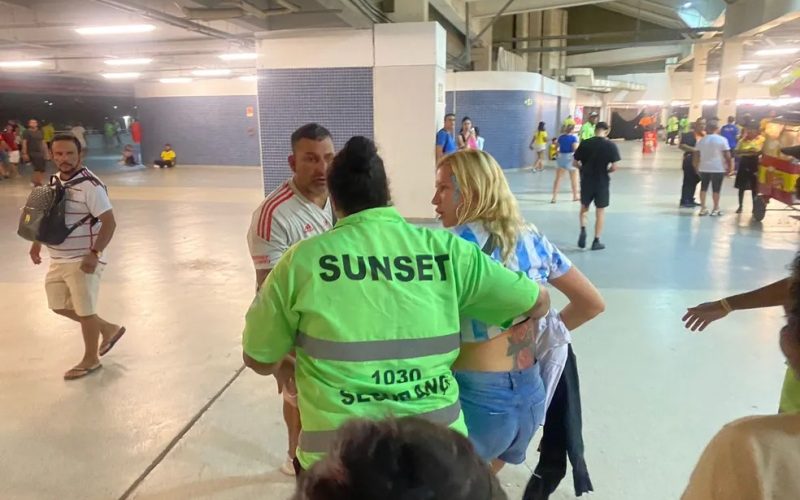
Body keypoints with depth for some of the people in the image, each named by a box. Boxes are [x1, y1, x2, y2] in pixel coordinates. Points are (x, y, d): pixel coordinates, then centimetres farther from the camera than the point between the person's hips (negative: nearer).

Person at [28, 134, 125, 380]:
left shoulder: (90, 185, -20)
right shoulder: (55, 181, 6)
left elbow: (109, 223, -23)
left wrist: (94, 254, -29)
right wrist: (37, 243, 16)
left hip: (82, 261, -9)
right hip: (58, 259, 9)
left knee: (84, 311, 5)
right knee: (60, 306, 18)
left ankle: (90, 360, 26)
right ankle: (108, 329, 35)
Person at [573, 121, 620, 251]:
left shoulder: (584, 143, -5)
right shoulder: (611, 145, -9)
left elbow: (574, 163, -1)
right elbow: (614, 167, -13)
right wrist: (606, 170, 7)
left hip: (586, 181, 2)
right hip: (602, 182, -1)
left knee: (584, 207, 21)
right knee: (600, 211, 9)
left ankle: (583, 230, -1)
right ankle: (596, 241, 13)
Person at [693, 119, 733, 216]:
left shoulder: (701, 140, 4)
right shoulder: (722, 139, -7)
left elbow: (696, 155, 7)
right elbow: (727, 155, -7)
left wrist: (696, 167, 18)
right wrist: (729, 167, 3)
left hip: (704, 168, 3)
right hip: (718, 168, -3)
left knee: (703, 188, 12)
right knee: (716, 189, 4)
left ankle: (703, 208, 12)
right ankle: (715, 209, 9)